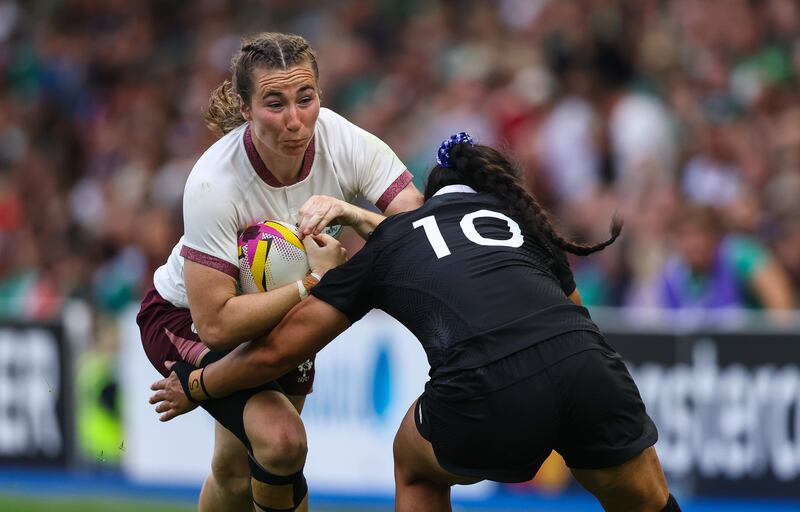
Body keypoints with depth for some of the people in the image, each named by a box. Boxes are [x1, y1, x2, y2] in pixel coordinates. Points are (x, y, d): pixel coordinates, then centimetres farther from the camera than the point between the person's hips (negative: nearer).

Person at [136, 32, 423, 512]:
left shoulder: (342, 140, -25)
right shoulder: (214, 183, -35)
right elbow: (215, 324, -35)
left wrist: (356, 216, -44)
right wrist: (318, 282, -40)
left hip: (284, 310, 5)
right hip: (188, 317, -5)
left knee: (237, 474, 16)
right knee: (279, 439, -28)